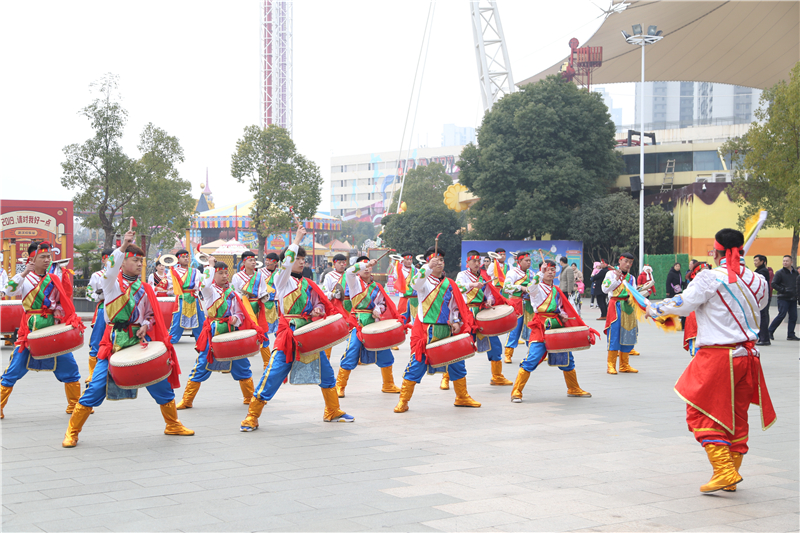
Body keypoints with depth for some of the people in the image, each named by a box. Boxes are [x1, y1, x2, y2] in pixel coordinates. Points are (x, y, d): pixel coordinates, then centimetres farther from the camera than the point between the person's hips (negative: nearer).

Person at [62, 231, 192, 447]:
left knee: (161, 385, 6)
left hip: (141, 341, 4)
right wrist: (123, 246, -38)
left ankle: (173, 425, 27)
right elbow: (111, 267, -24)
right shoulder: (112, 283, -1)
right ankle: (72, 432, 3)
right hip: (115, 343, -4)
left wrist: (146, 325, -2)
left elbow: (152, 315, 20)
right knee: (96, 388, -9)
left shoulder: (144, 289, 12)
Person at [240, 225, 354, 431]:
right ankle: (252, 417, -3)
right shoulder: (282, 279, -1)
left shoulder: (307, 283, 16)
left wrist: (318, 310, -2)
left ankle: (333, 412, 25)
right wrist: (297, 240, -15)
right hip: (289, 334, -6)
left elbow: (322, 304, 21)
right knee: (273, 375, -11)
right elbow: (286, 263, -20)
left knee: (326, 372, 9)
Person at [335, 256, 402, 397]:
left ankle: (388, 385, 22)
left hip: (375, 324, 5)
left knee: (384, 355, 8)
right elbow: (349, 272, -21)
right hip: (358, 324, -5)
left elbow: (383, 303, 16)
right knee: (350, 356, -8)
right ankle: (339, 387, 3)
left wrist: (378, 310, -5)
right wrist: (366, 264, -26)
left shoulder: (376, 286, 13)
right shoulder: (355, 282, 0)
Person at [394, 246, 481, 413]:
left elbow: (456, 305, 18)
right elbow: (415, 283, -28)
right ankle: (403, 401, 2)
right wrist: (429, 267, -40)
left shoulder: (449, 284, 12)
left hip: (447, 331, 5)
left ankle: (462, 397, 28)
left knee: (457, 364, 11)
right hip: (426, 331, -5)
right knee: (417, 365, -6)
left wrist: (456, 321, 1)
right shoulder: (424, 281, -3)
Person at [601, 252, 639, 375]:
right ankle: (611, 365, -9)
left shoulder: (631, 277, 19)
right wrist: (617, 278, -12)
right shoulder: (611, 273, 6)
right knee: (614, 334, -12)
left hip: (628, 306, 5)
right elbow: (605, 289, -7)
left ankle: (624, 365, 11)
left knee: (629, 335, 2)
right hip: (616, 305, -5)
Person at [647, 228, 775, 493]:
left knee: (702, 414, 1)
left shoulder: (710, 277, -11)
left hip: (717, 357, -6)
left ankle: (724, 470, -9)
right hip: (747, 354, 6)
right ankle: (731, 473, 20)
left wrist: (655, 309, 7)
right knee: (737, 416, 14)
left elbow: (685, 304, -10)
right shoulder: (757, 281, 7)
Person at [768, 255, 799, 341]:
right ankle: (770, 332, 1)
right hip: (783, 298, -5)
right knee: (782, 315, -11)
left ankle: (791, 335, 9)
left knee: (793, 316, 2)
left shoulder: (795, 272, 12)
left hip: (793, 299, 5)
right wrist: (783, 290, -16)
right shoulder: (780, 273, -4)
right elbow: (773, 284, -8)